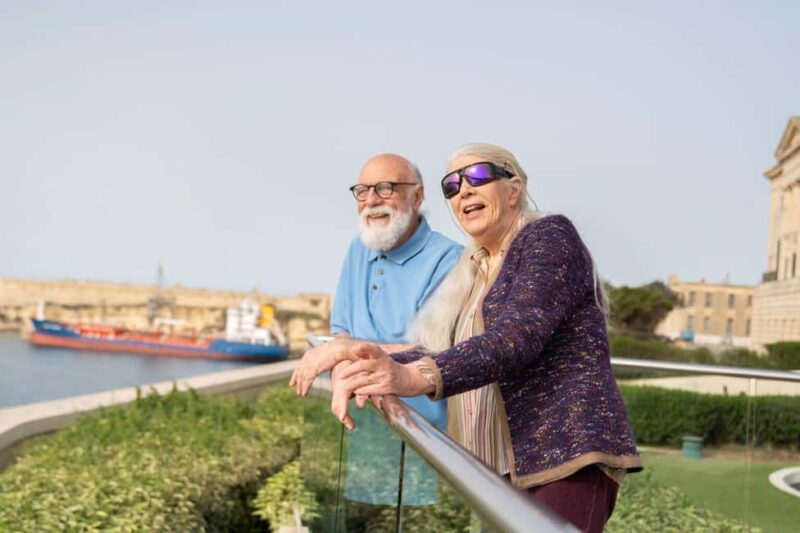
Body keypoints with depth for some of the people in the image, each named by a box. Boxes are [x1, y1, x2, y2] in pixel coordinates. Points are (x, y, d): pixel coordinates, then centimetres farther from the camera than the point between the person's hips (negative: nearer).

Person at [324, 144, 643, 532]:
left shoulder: (550, 237, -4)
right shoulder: (471, 272, 20)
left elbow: (517, 337, -21)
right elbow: (437, 349, 8)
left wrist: (416, 377, -35)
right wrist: (369, 368, -13)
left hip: (566, 454, -7)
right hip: (504, 465, 8)